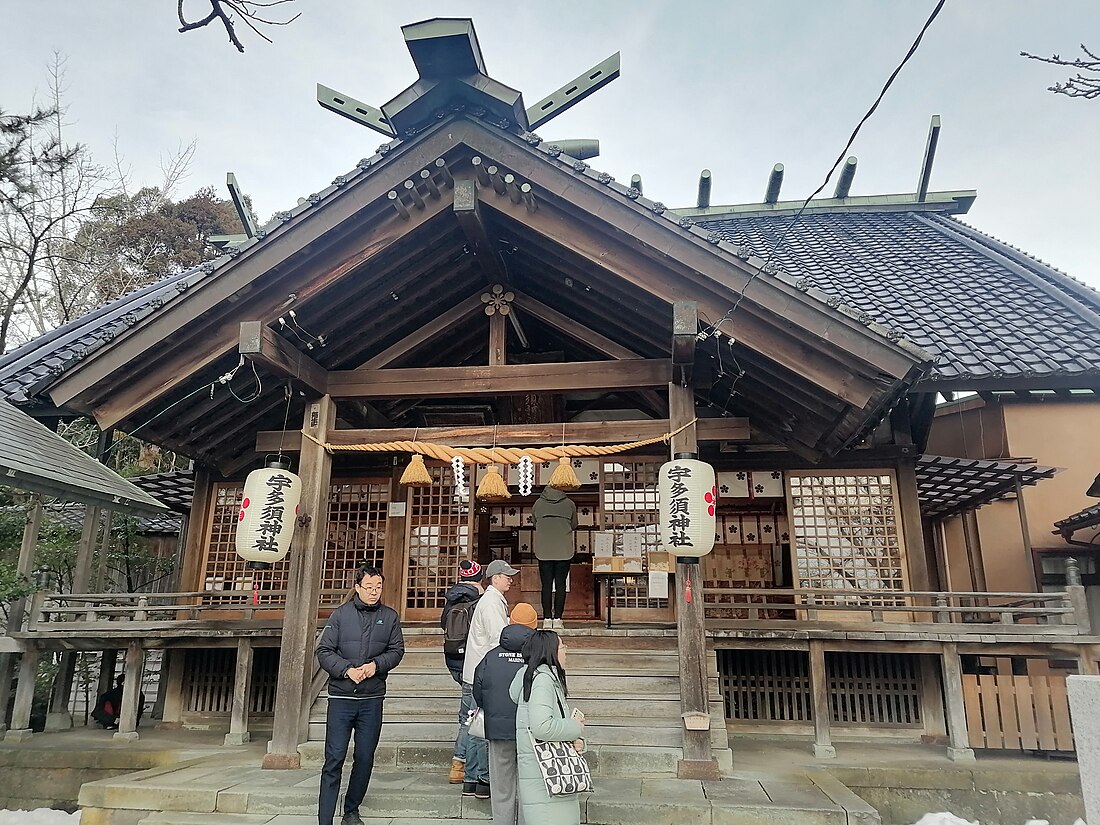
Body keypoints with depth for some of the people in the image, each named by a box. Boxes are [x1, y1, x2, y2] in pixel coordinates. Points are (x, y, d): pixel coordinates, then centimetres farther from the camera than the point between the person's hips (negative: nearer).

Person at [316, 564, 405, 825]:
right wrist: (347, 669, -15)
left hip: (372, 699, 2)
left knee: (365, 759, 10)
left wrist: (376, 664, -12)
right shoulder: (340, 614, -1)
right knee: (334, 759, -3)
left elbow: (397, 650, 5)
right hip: (341, 698, -2)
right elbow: (324, 651, -2)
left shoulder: (390, 617, 4)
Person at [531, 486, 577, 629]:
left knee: (546, 585, 4)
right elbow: (574, 525, 12)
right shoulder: (569, 504, 1)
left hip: (544, 551, 0)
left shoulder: (538, 504, 1)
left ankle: (547, 619, 5)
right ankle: (557, 619, 4)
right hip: (564, 551, 0)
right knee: (560, 585, 4)